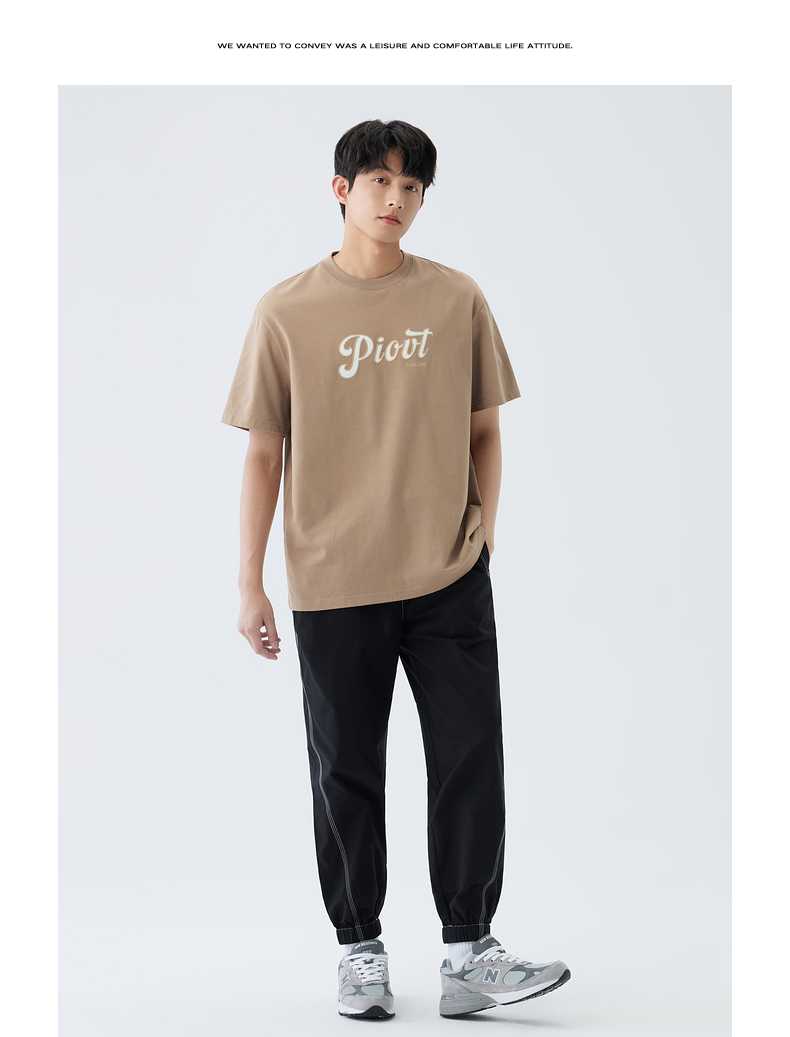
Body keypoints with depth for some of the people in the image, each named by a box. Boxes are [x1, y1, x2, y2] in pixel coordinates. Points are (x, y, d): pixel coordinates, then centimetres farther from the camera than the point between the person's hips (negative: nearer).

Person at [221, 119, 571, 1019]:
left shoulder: (458, 301, 4)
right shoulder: (287, 312, 0)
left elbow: (483, 431, 12)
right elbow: (264, 452, 2)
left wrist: (481, 537, 3)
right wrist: (250, 584, 0)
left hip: (450, 582, 1)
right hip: (332, 584, -1)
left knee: (471, 762, -1)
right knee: (346, 773, 7)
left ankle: (469, 954, 8)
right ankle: (360, 953, 19)